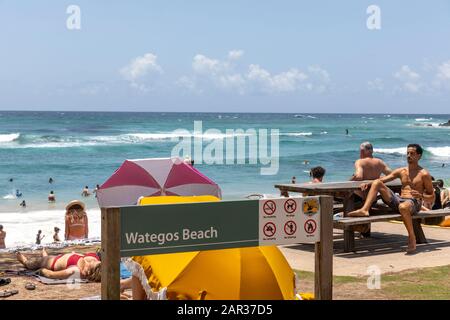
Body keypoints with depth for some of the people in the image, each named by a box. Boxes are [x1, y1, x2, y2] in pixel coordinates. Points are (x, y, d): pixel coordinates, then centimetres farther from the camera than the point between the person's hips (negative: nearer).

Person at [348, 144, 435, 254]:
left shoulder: (424, 174, 2)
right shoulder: (401, 171, 18)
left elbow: (432, 198, 2)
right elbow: (382, 180, 15)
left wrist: (421, 196, -19)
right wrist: (368, 184, -4)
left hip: (414, 203, -6)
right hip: (398, 200, 6)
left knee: (403, 207, -44)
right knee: (376, 183, -8)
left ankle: (412, 237, -25)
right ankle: (364, 210, -28)